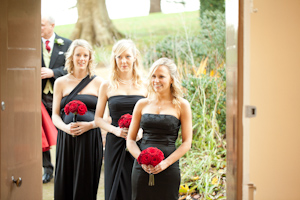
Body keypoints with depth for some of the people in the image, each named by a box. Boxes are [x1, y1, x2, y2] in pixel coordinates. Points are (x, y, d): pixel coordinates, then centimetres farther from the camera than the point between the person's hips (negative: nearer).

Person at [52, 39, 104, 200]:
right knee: (64, 184, 0)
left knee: (86, 186, -1)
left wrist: (89, 125, -14)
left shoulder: (98, 82, 8)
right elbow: (55, 115, 7)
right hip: (66, 138, 1)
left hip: (90, 139, -1)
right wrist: (66, 127, -13)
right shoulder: (61, 82, 10)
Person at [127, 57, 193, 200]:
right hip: (141, 169, 2)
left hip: (168, 170, -2)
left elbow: (187, 143, 0)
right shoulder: (142, 104, 9)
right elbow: (130, 140, 10)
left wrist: (165, 163, -12)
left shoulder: (181, 105, 2)